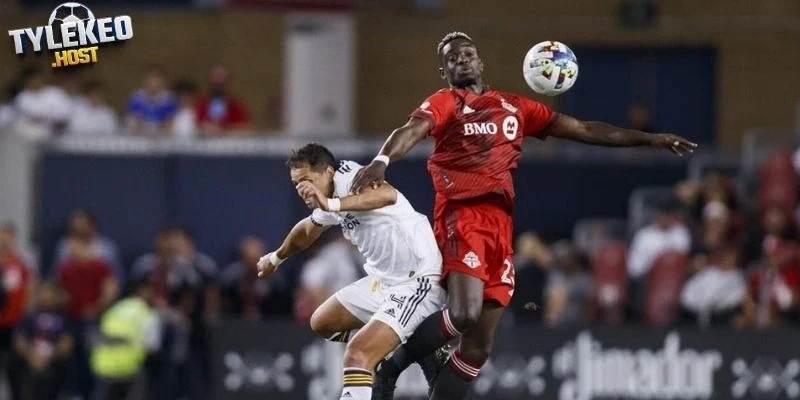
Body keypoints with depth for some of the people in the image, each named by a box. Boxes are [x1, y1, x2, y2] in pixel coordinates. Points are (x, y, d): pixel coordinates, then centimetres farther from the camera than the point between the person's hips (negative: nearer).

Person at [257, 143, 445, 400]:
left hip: (419, 281, -11)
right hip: (384, 280, 11)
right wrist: (276, 258, 50)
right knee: (323, 323, 23)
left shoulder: (349, 178, -20)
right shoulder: (332, 197, 9)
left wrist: (331, 205, -54)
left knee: (358, 356, -24)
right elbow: (308, 230, 32)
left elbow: (388, 195, -44)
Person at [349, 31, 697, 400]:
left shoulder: (514, 107, 21)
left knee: (480, 345, 2)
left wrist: (650, 139, 23)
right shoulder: (445, 104, 5)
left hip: (499, 223, 6)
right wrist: (382, 160, -38)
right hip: (461, 215, -6)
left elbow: (583, 130, 25)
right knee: (464, 313, -26)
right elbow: (411, 131, -16)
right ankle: (391, 367, -7)